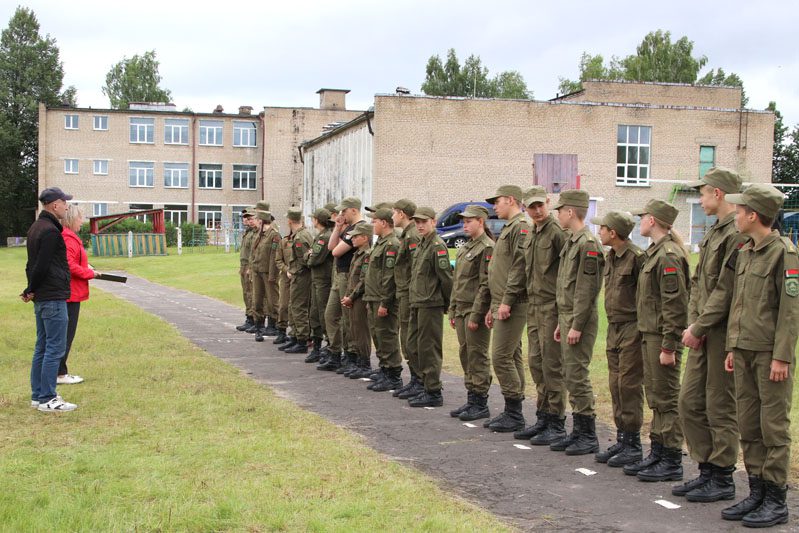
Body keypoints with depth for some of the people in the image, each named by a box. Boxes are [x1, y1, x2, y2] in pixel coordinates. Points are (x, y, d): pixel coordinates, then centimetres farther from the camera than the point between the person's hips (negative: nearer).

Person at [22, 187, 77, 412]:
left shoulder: (36, 228, 16)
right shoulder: (50, 231, -16)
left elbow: (33, 263, 15)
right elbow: (41, 265, -19)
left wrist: (31, 289, 7)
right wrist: (32, 290, -6)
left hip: (41, 298, 10)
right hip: (53, 298, -10)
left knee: (42, 347, 14)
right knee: (55, 349, -6)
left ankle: (38, 396, 19)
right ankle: (47, 400, -4)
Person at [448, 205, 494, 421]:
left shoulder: (487, 248, -12)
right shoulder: (464, 248, 16)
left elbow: (486, 284, -17)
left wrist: (476, 314, -20)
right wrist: (452, 310, 16)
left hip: (476, 310, -9)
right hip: (461, 309, 9)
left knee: (478, 356, -4)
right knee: (465, 355, 12)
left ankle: (481, 404, 1)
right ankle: (471, 400, 19)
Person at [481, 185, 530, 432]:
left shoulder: (521, 228, -12)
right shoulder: (508, 229, 21)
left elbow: (519, 267, -22)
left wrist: (507, 301, -23)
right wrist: (492, 306, 23)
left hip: (512, 306, -10)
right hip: (503, 306, 10)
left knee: (501, 357, -10)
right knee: (512, 358, 12)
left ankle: (514, 414, -4)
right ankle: (512, 412, 17)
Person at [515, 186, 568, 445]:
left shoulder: (557, 232, -13)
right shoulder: (531, 236, 15)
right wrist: (529, 303, 18)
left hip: (552, 307, -9)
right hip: (534, 307, 9)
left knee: (552, 365, -5)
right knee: (536, 363, 12)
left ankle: (557, 424, 2)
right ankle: (543, 418, 21)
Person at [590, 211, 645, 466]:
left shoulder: (637, 258, -15)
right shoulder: (611, 258, 13)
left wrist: (642, 329, -15)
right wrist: (612, 327, 19)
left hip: (632, 329, -9)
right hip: (614, 328, 9)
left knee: (629, 386, -5)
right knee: (616, 386, 11)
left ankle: (633, 445, 2)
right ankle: (622, 439, 19)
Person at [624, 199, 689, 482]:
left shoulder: (669, 256, -17)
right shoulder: (656, 252, 15)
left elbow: (675, 305, -20)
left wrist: (668, 347, -21)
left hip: (663, 337, -10)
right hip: (650, 334, 10)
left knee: (666, 399, -4)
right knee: (654, 397, 15)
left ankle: (672, 462, 2)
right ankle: (657, 453, 23)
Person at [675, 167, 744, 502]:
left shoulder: (738, 235, -16)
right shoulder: (713, 233, 15)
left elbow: (726, 290, -21)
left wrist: (699, 328, -16)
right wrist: (693, 323, 4)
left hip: (724, 334, -10)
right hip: (703, 334, 10)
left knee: (720, 407, 0)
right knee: (690, 402, 12)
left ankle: (722, 479, 11)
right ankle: (706, 470, 23)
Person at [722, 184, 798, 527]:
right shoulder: (744, 254, 14)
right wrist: (732, 347, 15)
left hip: (771, 353, -8)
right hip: (745, 351, 8)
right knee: (748, 426, 10)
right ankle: (756, 492, 19)